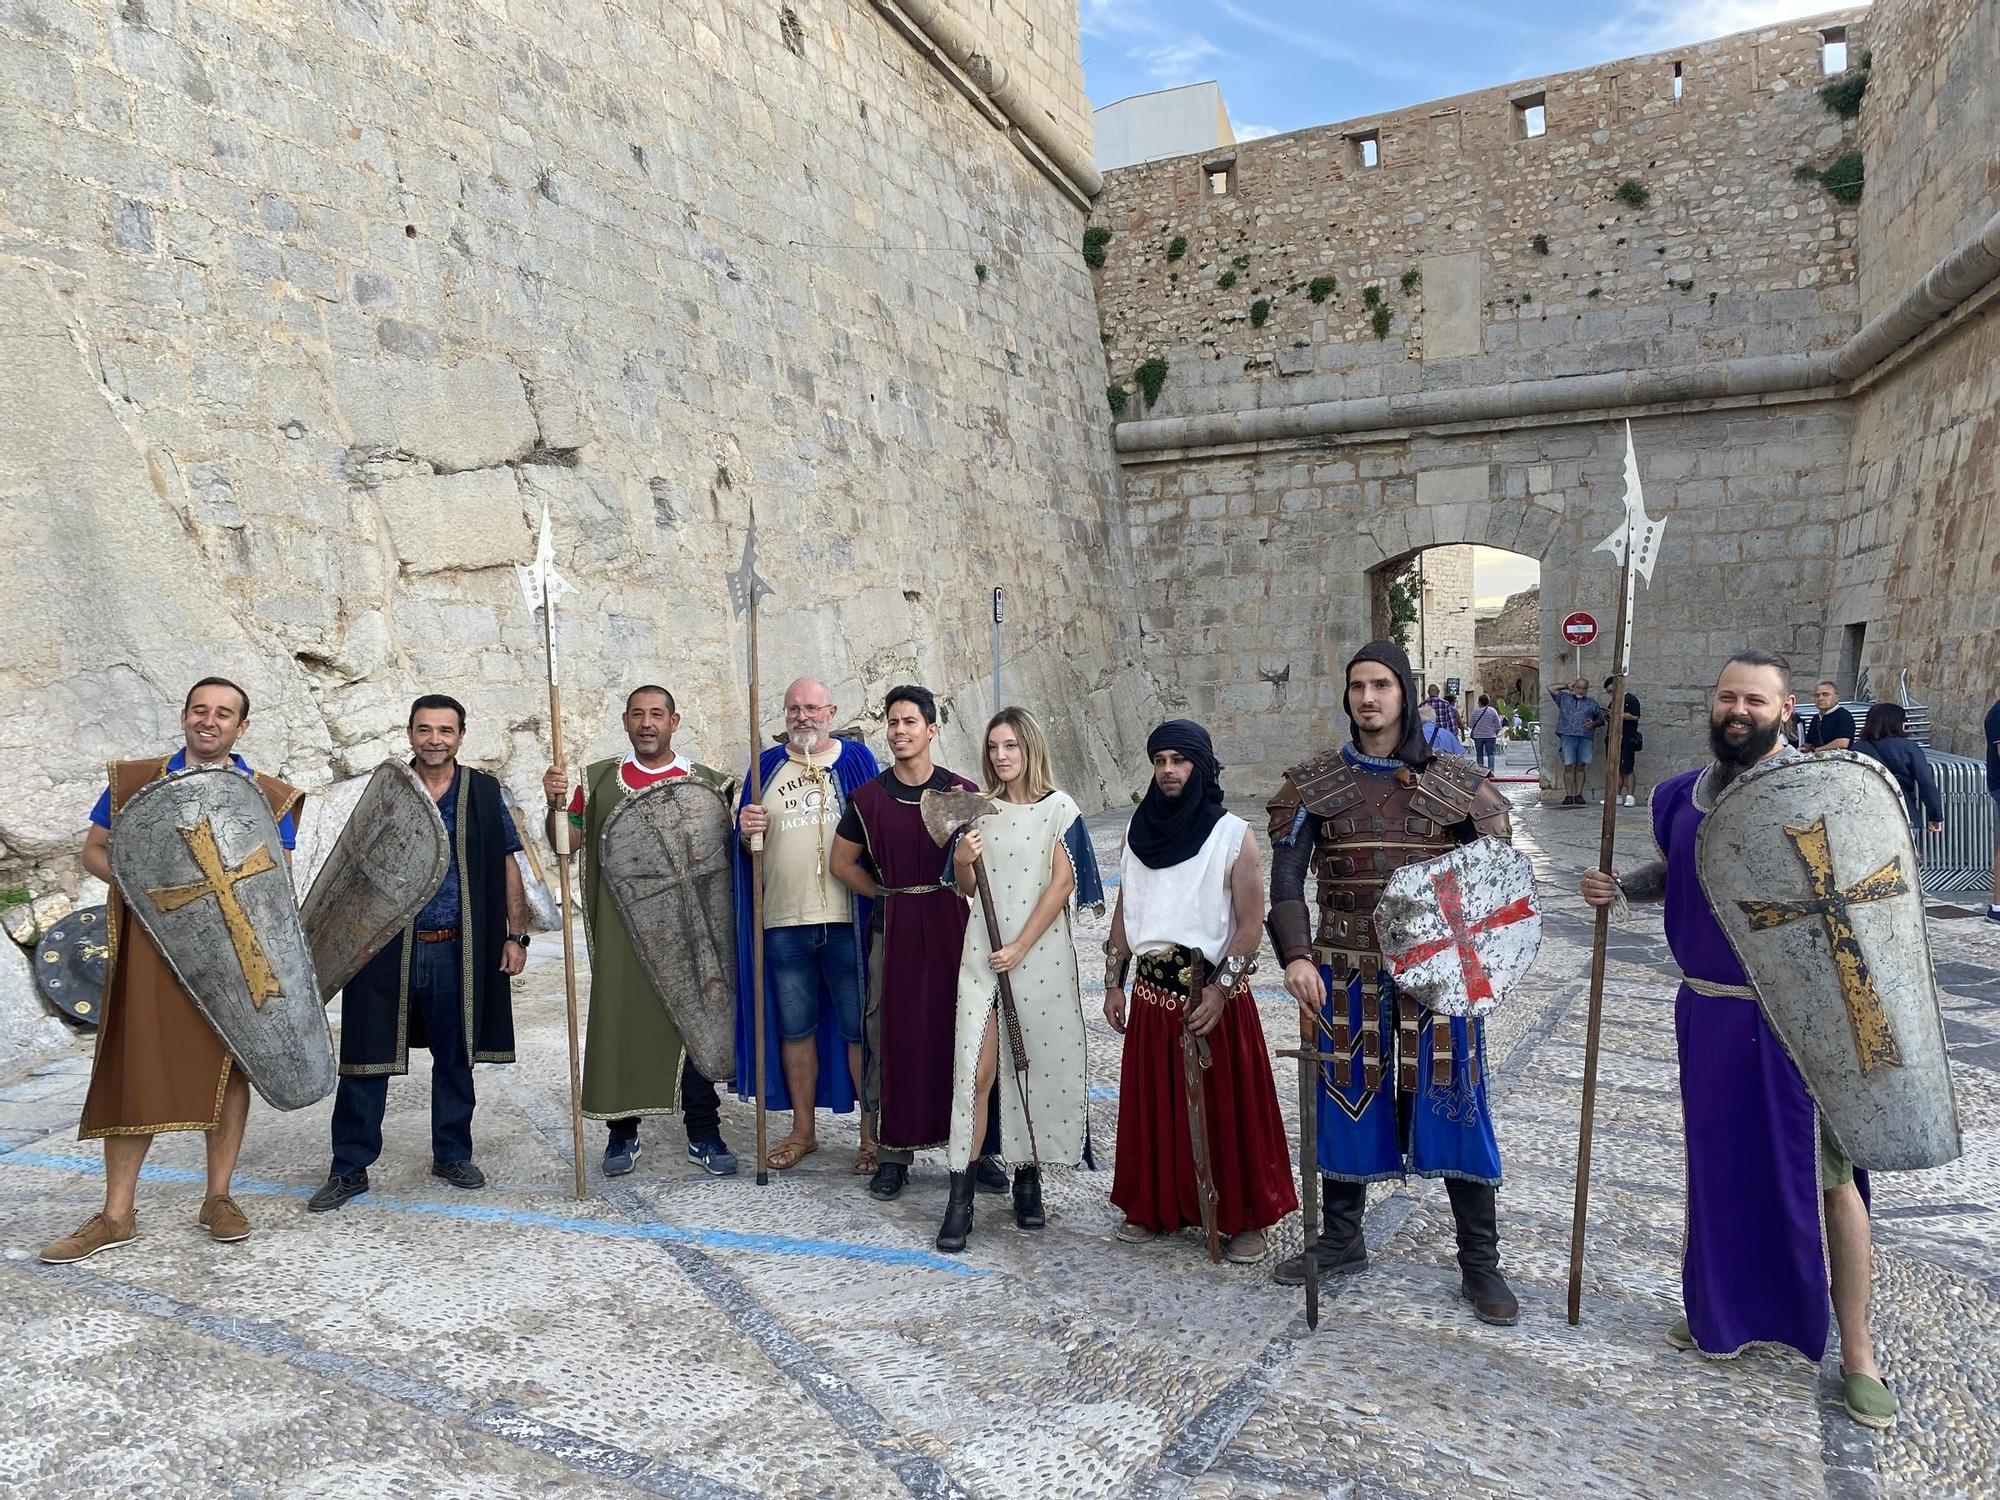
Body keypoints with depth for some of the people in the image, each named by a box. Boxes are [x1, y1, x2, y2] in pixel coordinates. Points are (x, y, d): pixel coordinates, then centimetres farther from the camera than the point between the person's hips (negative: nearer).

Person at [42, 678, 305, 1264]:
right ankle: (117, 1215, 11)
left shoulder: (269, 796, 6)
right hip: (149, 946, 0)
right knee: (134, 1067, 0)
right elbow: (93, 851, 12)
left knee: (228, 1064, 5)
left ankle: (218, 1199, 17)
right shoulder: (133, 780, 8)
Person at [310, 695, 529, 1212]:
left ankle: (452, 1155, 28)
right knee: (366, 1060, 2)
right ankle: (349, 1169, 15)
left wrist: (515, 935, 1)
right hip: (387, 948, 0)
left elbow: (507, 869, 6)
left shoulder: (484, 793, 3)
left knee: (455, 1059, 12)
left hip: (457, 951, 1)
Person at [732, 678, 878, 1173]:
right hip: (783, 922, 3)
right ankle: (803, 1130, 26)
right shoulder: (767, 764, 11)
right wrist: (746, 831, -9)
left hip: (846, 919, -3)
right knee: (794, 1028, 12)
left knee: (859, 1029, 2)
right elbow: (747, 845, 15)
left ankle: (872, 1133, 15)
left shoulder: (856, 758, 4)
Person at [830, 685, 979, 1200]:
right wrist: (890, 896, 5)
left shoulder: (961, 792, 2)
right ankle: (893, 1153, 14)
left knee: (959, 1033, 3)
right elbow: (842, 861, 10)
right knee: (893, 1036, 3)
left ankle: (975, 1145, 15)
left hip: (951, 923, 0)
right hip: (893, 927, 1)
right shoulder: (869, 796, 3)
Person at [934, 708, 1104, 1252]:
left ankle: (1028, 1178, 21)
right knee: (976, 1071, -4)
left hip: (1041, 951, -2)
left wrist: (1020, 947, -12)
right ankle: (960, 1196, -1)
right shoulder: (981, 810, 9)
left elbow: (1062, 884, -7)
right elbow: (967, 891, 13)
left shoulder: (1059, 809, 0)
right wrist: (961, 862, -10)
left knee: (1036, 1065, 5)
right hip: (983, 950, 2)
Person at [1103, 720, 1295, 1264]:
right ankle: (1154, 1206, 26)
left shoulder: (1233, 835, -8)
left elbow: (1251, 924, -9)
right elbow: (1123, 914, 13)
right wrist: (1114, 983, 11)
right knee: (1154, 1105, 11)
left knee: (1227, 1107, 3)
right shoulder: (1140, 831, 7)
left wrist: (1220, 989, -17)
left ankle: (1245, 1218, 17)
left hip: (1215, 994, -4)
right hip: (1152, 993, 4)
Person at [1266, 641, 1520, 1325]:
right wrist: (1296, 957, -17)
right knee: (1345, 1100, 12)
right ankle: (1341, 1239, 31)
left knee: (1456, 1106, 4)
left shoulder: (1455, 781, -1)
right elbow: (1285, 879, -4)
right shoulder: (1315, 783, 0)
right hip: (1347, 975, 1)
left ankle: (1480, 1262, 21)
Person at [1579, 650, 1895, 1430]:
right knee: (1719, 1165, 16)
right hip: (1710, 1013, 5)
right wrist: (1618, 887, 0)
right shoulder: (1680, 795, 4)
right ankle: (1723, 1314, 34)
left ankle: (1857, 1353, 21)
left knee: (1824, 1174, 5)